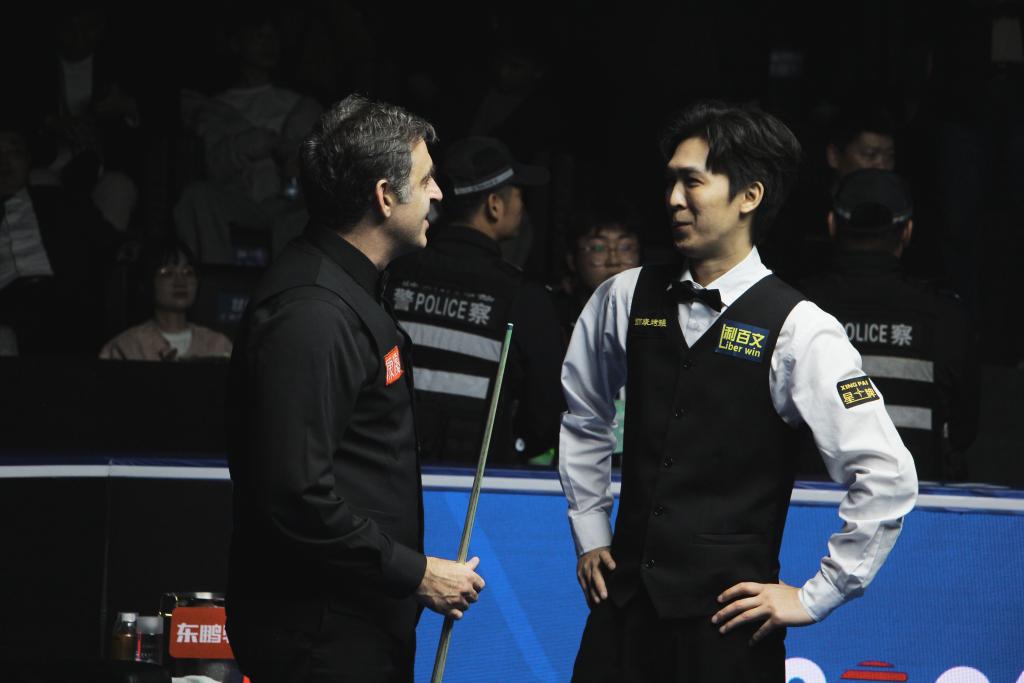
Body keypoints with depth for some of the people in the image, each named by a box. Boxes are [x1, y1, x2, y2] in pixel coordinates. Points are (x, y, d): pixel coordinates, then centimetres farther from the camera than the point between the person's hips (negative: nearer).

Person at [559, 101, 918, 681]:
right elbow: (584, 417, 24)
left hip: (728, 618, -4)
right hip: (625, 603, 4)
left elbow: (887, 480, -11)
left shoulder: (798, 331, -10)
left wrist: (814, 599, -9)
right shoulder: (626, 299, 6)